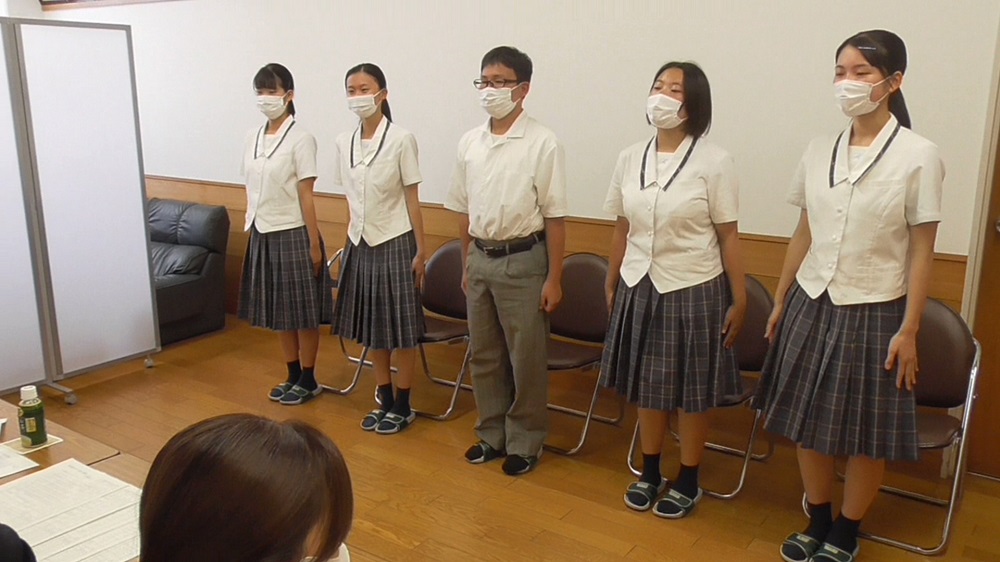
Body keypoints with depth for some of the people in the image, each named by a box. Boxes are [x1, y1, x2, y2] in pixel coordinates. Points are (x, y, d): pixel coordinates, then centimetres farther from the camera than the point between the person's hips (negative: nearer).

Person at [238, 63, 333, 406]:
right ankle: (293, 376, 28)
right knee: (278, 312, 14)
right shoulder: (253, 139, 8)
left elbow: (305, 195, -13)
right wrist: (250, 229, 11)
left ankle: (308, 380, 18)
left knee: (302, 312, 4)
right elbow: (252, 191, 11)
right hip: (262, 235, 7)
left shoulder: (300, 139, -10)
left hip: (292, 235, -7)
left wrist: (314, 244, -12)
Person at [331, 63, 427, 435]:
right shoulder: (343, 143, 4)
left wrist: (420, 251, -8)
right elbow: (350, 196, 11)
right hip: (359, 243, 5)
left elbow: (412, 199, -8)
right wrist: (353, 237, 11)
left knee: (400, 329, 4)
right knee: (370, 328, 12)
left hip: (395, 243, -5)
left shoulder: (401, 139, -10)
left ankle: (403, 407, 18)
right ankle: (384, 401, 27)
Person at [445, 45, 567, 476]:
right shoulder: (469, 143, 5)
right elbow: (465, 211, 11)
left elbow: (554, 217, -10)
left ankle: (524, 443, 24)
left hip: (523, 260, -5)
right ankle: (491, 434, 33)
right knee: (484, 355, 15)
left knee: (526, 359, 6)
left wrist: (554, 278, -10)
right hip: (480, 259, 5)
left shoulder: (542, 143, -11)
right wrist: (467, 263, 12)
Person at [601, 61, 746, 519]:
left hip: (695, 290, -4)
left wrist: (739, 298, -6)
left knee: (692, 391, 10)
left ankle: (688, 481, 28)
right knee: (647, 386, 15)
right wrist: (611, 284, 12)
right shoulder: (629, 158, 2)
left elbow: (728, 236, -7)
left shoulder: (714, 161, -10)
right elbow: (622, 228, 9)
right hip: (640, 288, 4)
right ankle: (649, 472, 34)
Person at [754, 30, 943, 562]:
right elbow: (803, 233, 8)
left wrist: (909, 329, -9)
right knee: (807, 422, 13)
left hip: (874, 311, -4)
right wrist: (780, 301, 10)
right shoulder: (819, 149, 2)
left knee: (865, 434, 9)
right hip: (812, 303, 4)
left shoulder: (918, 155, -10)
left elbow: (921, 251, -8)